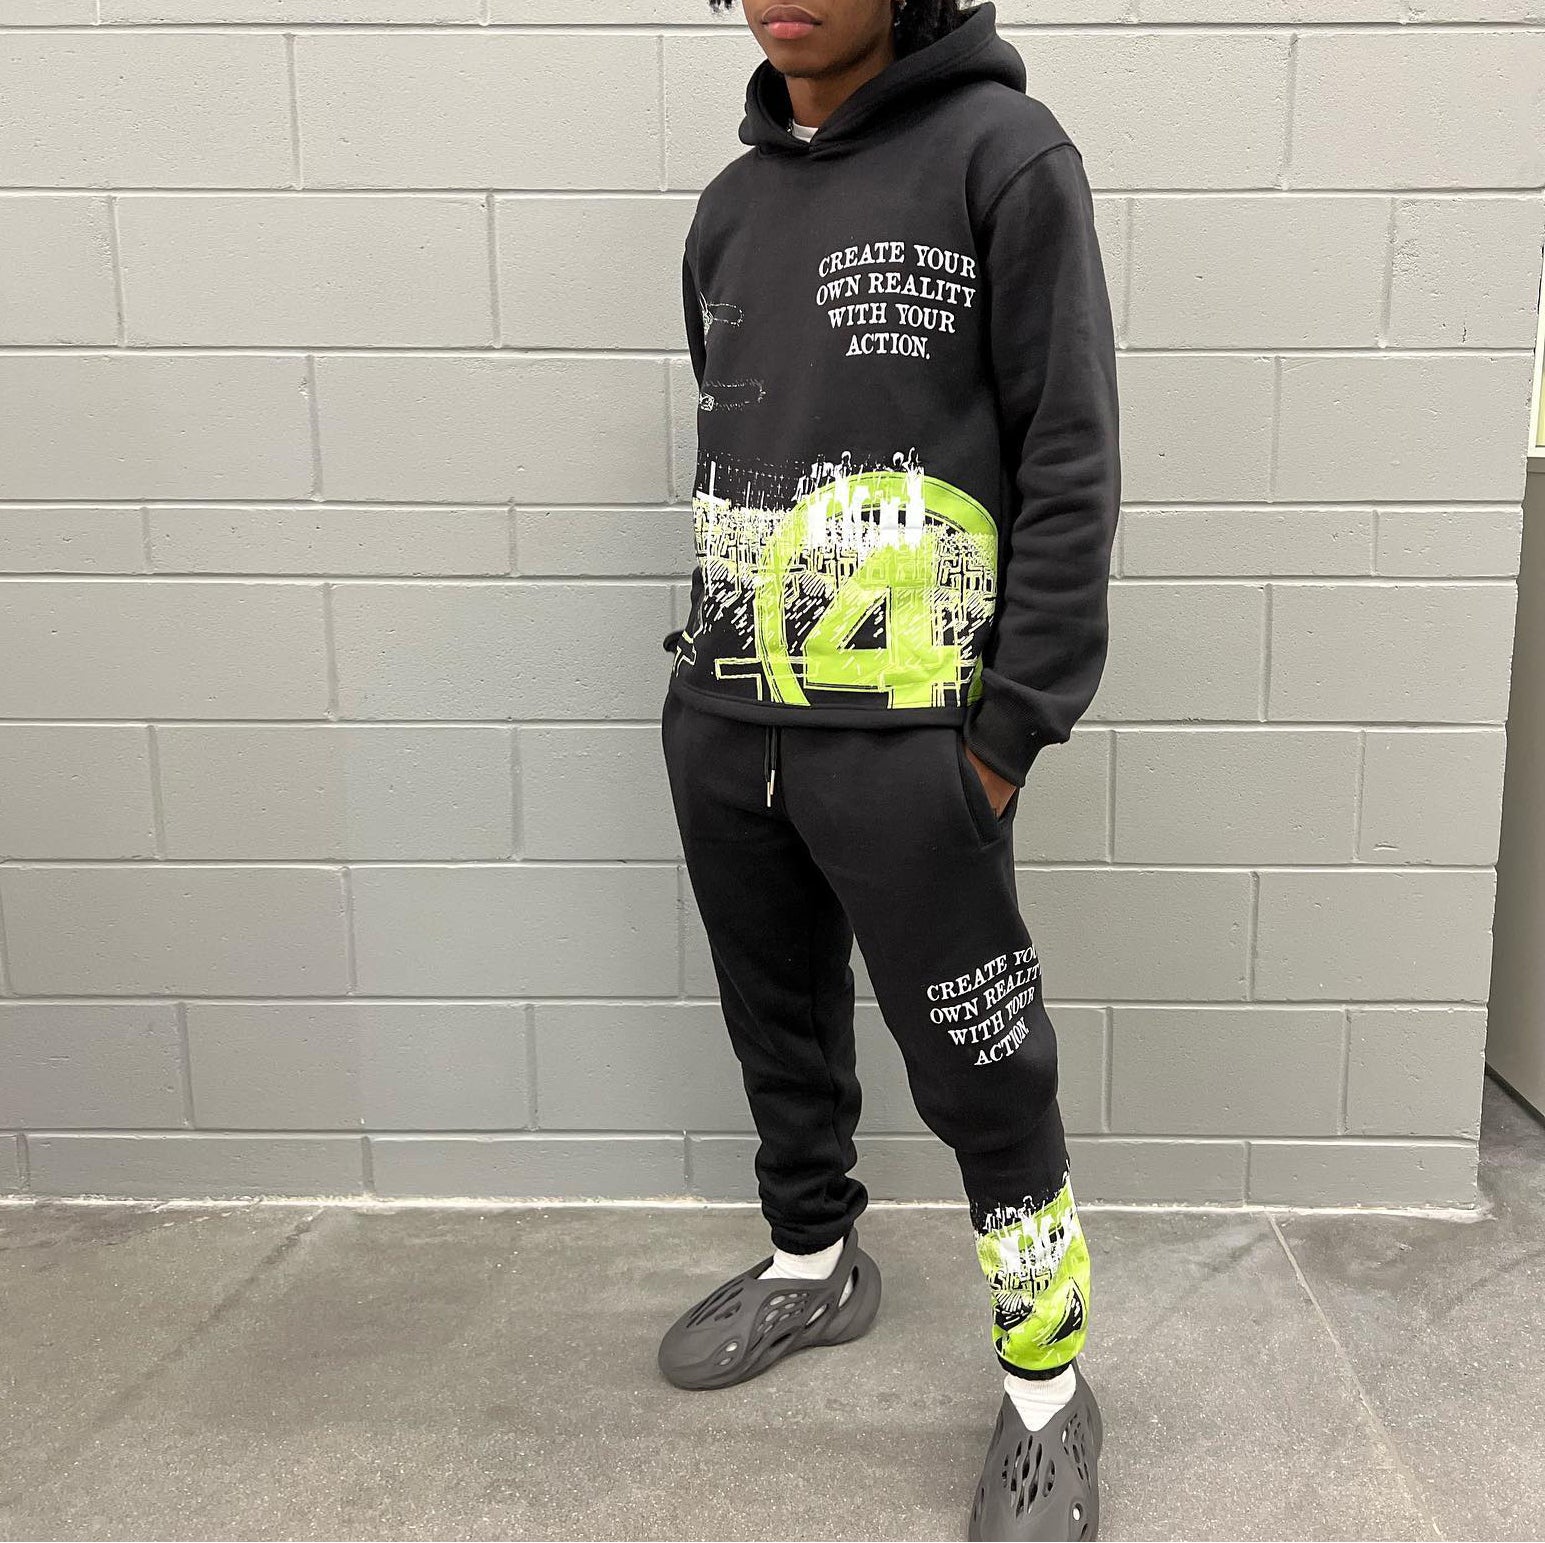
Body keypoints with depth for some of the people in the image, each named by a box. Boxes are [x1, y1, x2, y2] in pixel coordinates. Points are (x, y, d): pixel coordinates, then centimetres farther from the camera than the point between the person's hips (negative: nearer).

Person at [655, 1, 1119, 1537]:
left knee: (982, 1078, 4)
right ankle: (812, 1263, 43)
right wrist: (712, 660, 15)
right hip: (717, 725, 6)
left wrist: (1013, 724, -12)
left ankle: (1048, 1389, 24)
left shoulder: (1002, 153, -5)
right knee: (778, 1027, 19)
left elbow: (1069, 462, -9)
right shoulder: (731, 202, 14)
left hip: (903, 742, -6)